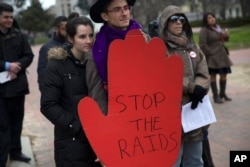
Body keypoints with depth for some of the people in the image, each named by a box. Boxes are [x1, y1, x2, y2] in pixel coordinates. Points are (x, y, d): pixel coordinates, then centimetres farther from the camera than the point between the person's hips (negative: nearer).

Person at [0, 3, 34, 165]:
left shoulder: (18, 35, 6)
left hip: (17, 84, 4)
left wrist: (16, 68, -13)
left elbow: (29, 56, 3)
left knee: (17, 120, 14)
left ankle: (15, 151, 29)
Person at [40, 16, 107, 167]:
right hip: (72, 142, -4)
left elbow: (105, 95, 11)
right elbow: (48, 106, -9)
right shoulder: (57, 65, -5)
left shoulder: (97, 61, 7)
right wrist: (77, 126, -16)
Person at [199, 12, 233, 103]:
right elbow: (202, 45, -16)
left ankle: (222, 94, 23)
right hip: (212, 56, -7)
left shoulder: (217, 27, 13)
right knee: (213, 75, -1)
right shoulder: (204, 30, -10)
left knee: (224, 74, 9)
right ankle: (215, 96, 5)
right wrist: (211, 53, -17)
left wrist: (226, 35, 2)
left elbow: (223, 39, 23)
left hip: (222, 55, 7)